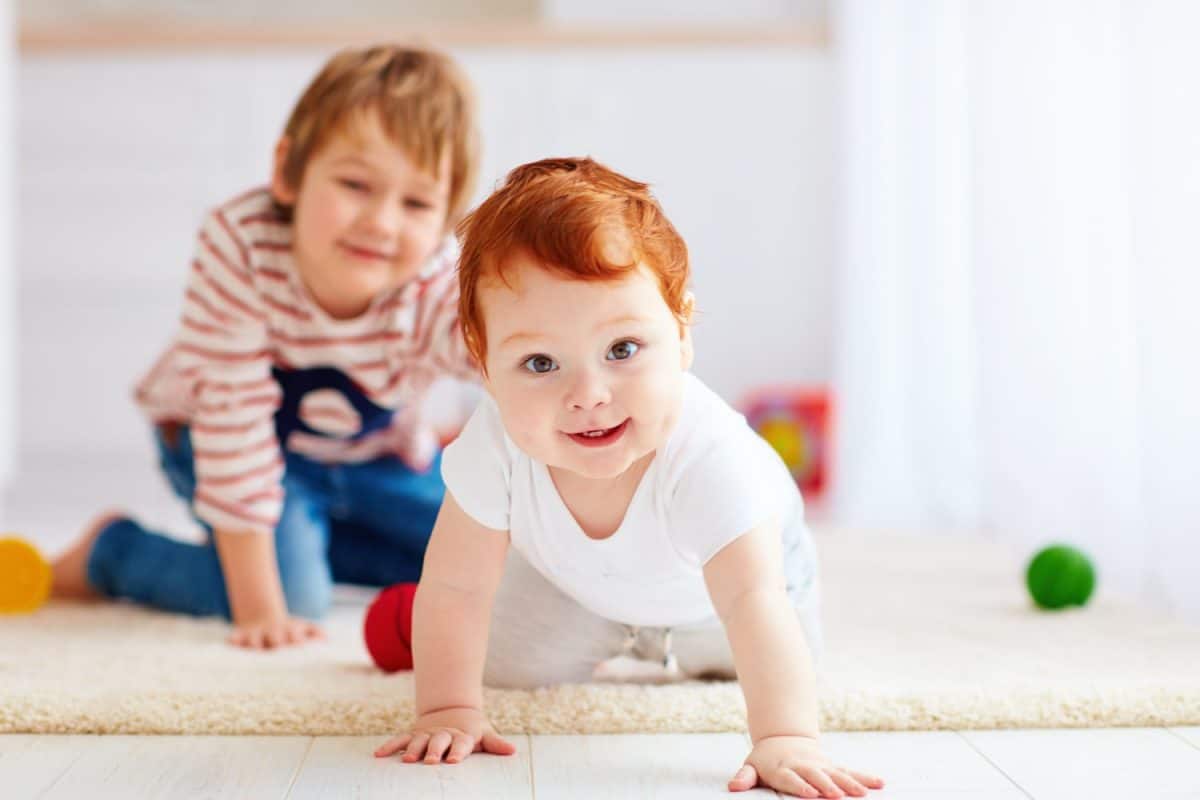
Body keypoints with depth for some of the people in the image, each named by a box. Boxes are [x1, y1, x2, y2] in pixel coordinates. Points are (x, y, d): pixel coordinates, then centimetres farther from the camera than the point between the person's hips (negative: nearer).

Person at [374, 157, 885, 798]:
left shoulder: (706, 457, -50)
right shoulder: (495, 446, -40)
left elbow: (754, 601, -58)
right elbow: (455, 589, -28)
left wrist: (784, 738, -69)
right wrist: (448, 710, -31)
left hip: (703, 585, -1)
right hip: (577, 578, 2)